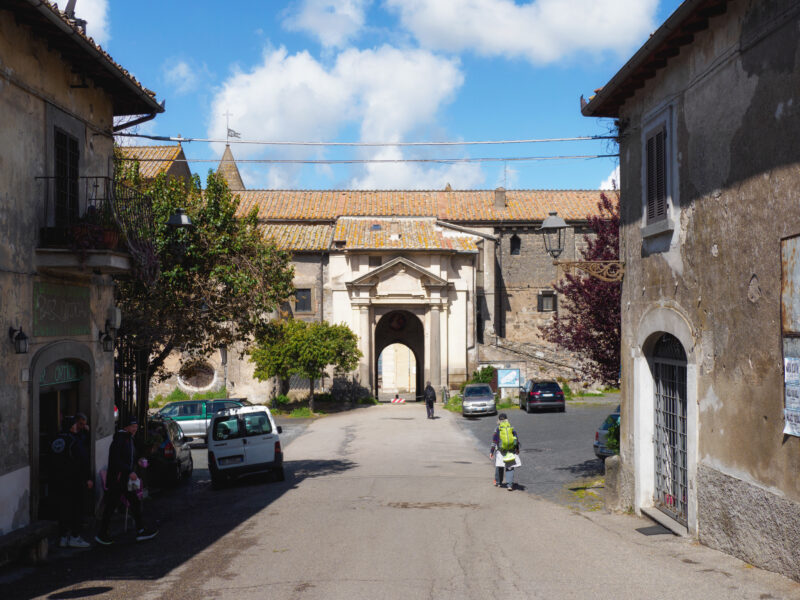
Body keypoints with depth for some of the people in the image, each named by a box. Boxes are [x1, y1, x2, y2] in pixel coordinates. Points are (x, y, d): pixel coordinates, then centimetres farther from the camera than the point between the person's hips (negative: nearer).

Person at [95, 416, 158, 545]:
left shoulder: (129, 439, 16)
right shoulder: (119, 439, -14)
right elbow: (116, 460, -22)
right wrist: (130, 472, -24)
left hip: (127, 480, 10)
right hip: (117, 480, -10)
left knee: (136, 503, 9)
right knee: (111, 505, -2)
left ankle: (140, 531, 13)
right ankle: (101, 535, 8)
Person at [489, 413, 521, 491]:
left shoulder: (497, 429, -4)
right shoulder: (511, 428, 3)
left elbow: (494, 442, -3)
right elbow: (517, 439, 8)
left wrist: (491, 452, 4)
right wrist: (517, 449, 19)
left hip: (501, 452, -1)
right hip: (512, 451, 1)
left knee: (499, 467, 17)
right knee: (510, 468, 3)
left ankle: (498, 482, 29)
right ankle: (509, 484, -9)